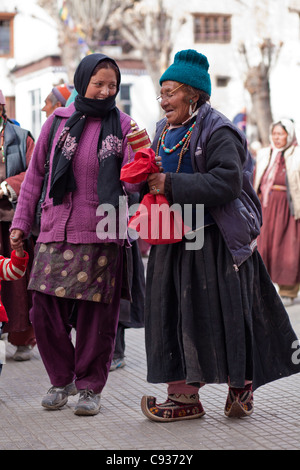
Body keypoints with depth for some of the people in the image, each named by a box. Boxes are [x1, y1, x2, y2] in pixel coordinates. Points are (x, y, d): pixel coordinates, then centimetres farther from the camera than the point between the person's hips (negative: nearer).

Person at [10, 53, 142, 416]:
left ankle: (90, 386, 16)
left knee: (96, 313, -1)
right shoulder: (58, 122, 8)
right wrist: (21, 221, 11)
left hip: (101, 235, -1)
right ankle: (61, 379, 21)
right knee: (45, 309, 0)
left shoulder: (122, 126, 5)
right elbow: (35, 174, 15)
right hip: (56, 232, 2)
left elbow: (130, 182, -1)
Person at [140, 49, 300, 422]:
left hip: (215, 243, -7)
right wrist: (146, 176, 0)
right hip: (173, 243, 8)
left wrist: (172, 185, -24)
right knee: (172, 315, 3)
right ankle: (184, 395, 8)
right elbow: (156, 178, 25)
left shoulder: (217, 132, -11)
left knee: (224, 316, -2)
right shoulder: (164, 132, 14)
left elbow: (227, 181, -23)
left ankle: (241, 387, 17)